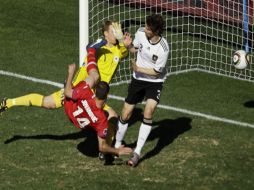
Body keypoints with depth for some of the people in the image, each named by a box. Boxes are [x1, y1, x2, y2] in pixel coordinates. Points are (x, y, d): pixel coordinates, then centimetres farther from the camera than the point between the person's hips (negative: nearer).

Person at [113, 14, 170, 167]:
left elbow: (157, 72, -17)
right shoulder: (140, 33, -15)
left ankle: (137, 153, -19)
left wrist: (138, 69, -17)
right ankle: (117, 145, 31)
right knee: (125, 114, 6)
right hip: (138, 79, 4)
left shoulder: (163, 49, -28)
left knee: (148, 111, -25)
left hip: (155, 82, -4)